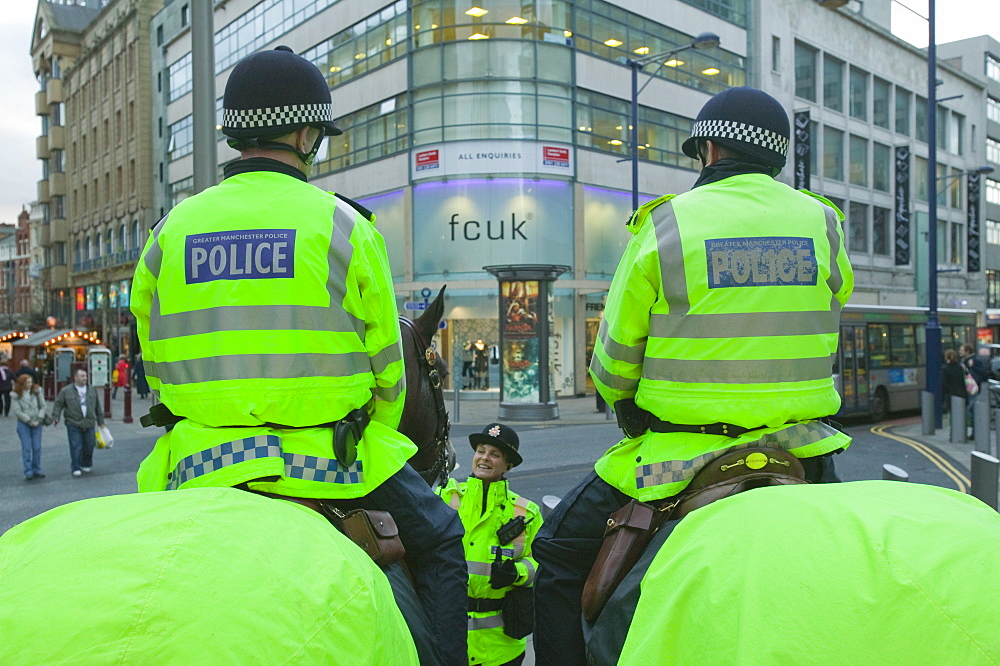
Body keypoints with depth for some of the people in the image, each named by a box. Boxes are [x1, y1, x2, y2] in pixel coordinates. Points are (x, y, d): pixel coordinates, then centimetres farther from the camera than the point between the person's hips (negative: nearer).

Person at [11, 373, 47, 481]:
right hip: (23, 424, -2)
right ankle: (28, 472, 0)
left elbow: (43, 406, 3)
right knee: (26, 448, -3)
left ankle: (37, 470, 11)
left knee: (37, 447, 3)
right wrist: (29, 421, -13)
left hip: (37, 423, 2)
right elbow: (18, 412, -9)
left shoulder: (37, 391, 3)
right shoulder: (17, 395, -3)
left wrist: (39, 420, -8)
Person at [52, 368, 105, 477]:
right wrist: (55, 417, -8)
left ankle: (86, 465, 26)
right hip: (73, 424, -3)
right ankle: (76, 468, 6)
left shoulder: (92, 390, 10)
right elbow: (58, 404, 3)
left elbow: (98, 407, 15)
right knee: (76, 447, -4)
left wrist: (101, 422, 15)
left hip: (89, 424, 3)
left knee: (89, 445, 7)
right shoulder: (66, 391, 0)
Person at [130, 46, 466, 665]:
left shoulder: (172, 229, 5)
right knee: (440, 541, 19)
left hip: (201, 467, 4)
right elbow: (386, 364, 1)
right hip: (327, 455, -3)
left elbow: (156, 359, 10)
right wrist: (374, 438, 18)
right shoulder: (344, 224, -4)